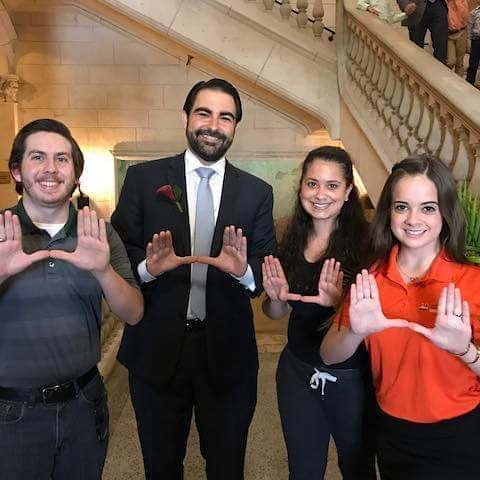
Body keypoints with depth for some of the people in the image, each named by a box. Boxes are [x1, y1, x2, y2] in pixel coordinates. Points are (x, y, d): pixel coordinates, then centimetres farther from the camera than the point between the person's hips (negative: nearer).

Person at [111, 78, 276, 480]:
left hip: (227, 352, 1)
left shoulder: (257, 192, 1)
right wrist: (147, 267, -23)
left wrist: (245, 271, -22)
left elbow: (269, 269, -1)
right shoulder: (143, 178, -1)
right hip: (157, 350, 0)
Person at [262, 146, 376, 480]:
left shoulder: (364, 241, -16)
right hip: (298, 372, 4)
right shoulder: (293, 240, -3)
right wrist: (276, 297, -16)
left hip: (352, 378, -3)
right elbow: (277, 314, 6)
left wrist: (340, 302, -34)